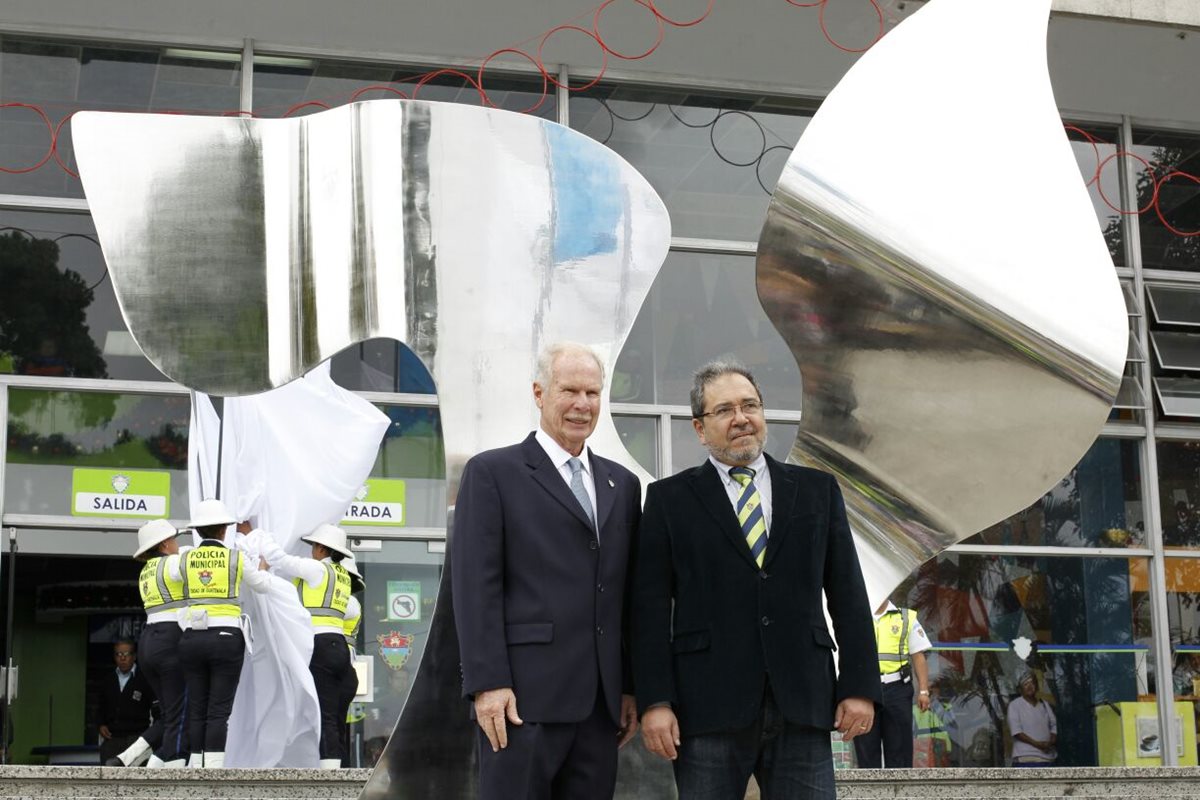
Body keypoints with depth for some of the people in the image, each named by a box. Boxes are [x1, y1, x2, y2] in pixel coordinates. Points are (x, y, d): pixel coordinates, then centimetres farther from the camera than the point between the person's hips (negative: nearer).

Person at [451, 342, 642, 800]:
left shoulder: (622, 484, 17)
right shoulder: (492, 473, 1)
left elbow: (625, 592, 16)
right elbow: (475, 585, -6)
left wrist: (631, 687, 12)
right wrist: (487, 684, -13)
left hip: (602, 701, 5)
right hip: (524, 695, -5)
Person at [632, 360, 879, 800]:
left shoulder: (816, 489, 13)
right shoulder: (670, 498, 7)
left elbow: (848, 594, 10)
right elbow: (651, 607, 1)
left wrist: (860, 685, 2)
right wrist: (655, 701, -7)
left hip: (802, 703, 2)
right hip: (707, 707, -1)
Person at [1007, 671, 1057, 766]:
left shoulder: (1044, 704, 16)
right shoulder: (1015, 705, -1)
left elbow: (1054, 726, 14)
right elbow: (1016, 731, -9)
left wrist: (1051, 742, -7)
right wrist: (1036, 744, -18)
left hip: (1048, 757, 6)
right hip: (1026, 758, -6)